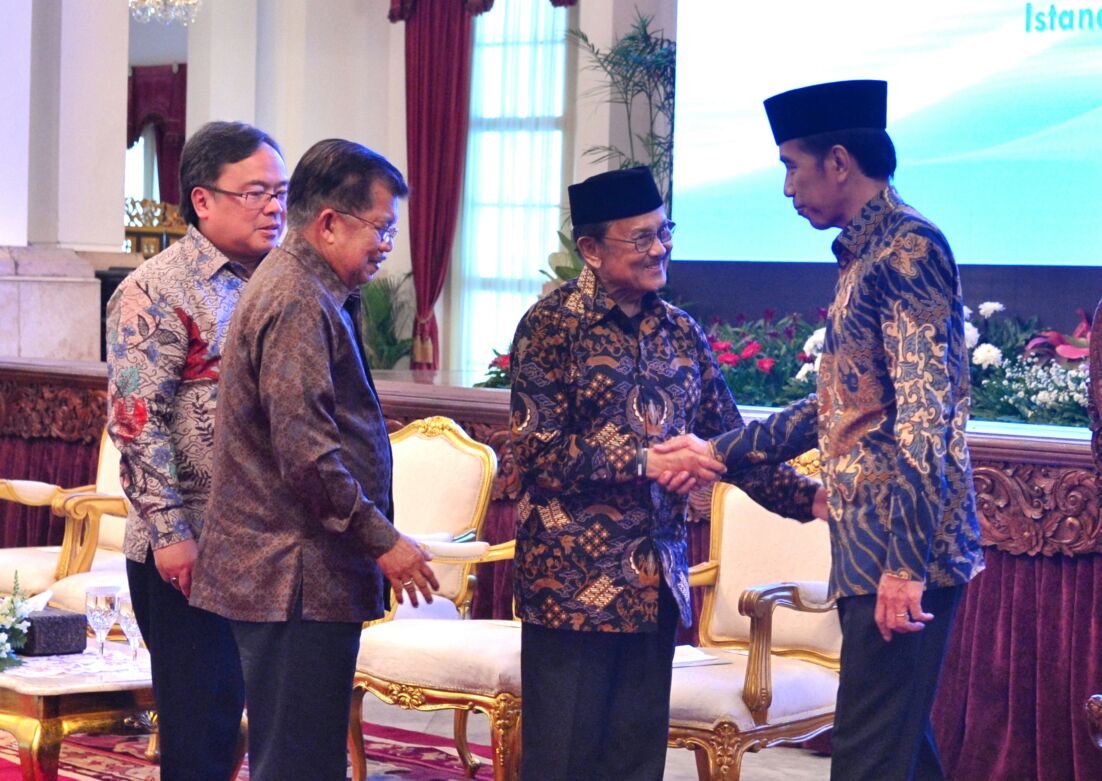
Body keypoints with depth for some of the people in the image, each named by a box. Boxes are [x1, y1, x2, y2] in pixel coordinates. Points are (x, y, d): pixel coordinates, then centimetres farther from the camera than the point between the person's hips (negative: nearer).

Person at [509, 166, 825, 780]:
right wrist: (645, 461, -19)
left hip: (657, 585, 6)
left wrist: (807, 498, -1)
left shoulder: (681, 333, 11)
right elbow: (538, 451, -13)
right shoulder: (553, 325, -6)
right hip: (574, 583, -5)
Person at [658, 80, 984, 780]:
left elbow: (925, 415, -21)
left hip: (903, 551, -10)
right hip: (871, 547, 10)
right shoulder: (865, 256, 18)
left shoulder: (908, 248, -12)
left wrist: (905, 562, -25)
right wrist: (720, 451, 27)